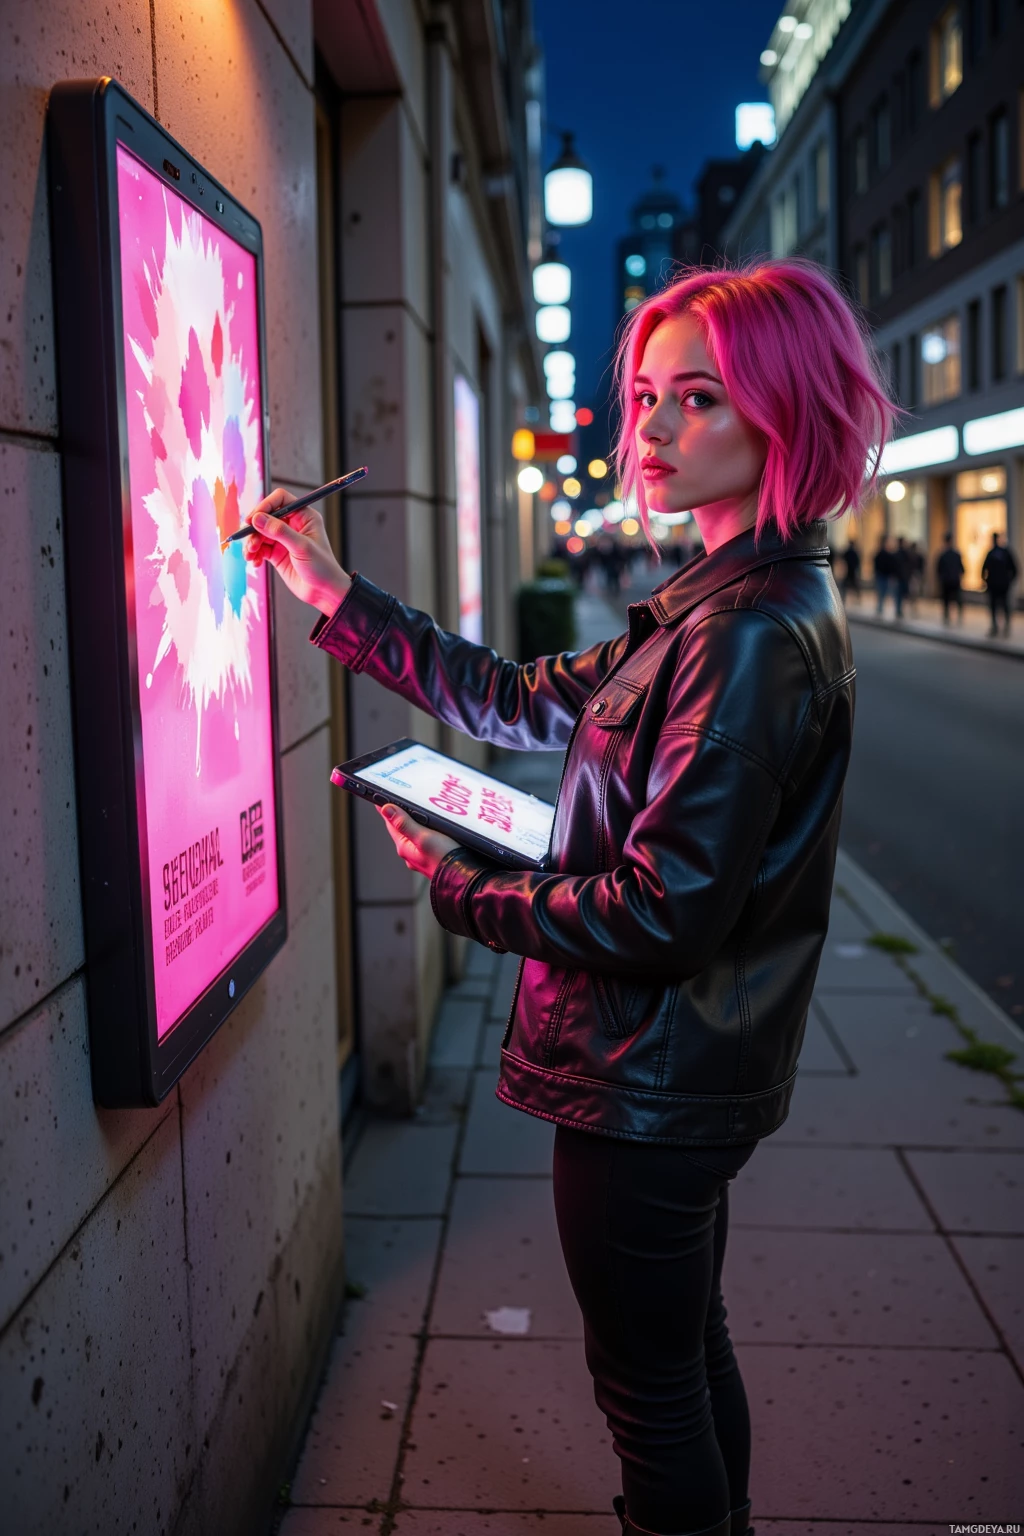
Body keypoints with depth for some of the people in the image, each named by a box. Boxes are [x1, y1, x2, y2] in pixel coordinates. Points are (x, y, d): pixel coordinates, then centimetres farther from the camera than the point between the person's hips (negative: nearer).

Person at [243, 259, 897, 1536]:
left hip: (651, 1087, -10)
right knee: (690, 1348, 27)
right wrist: (335, 595, 7)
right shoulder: (724, 601, 7)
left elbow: (665, 911, -28)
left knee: (648, 1384, 11)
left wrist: (459, 888, -14)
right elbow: (534, 703, 9)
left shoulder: (753, 637, -25)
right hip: (690, 1075, 10)